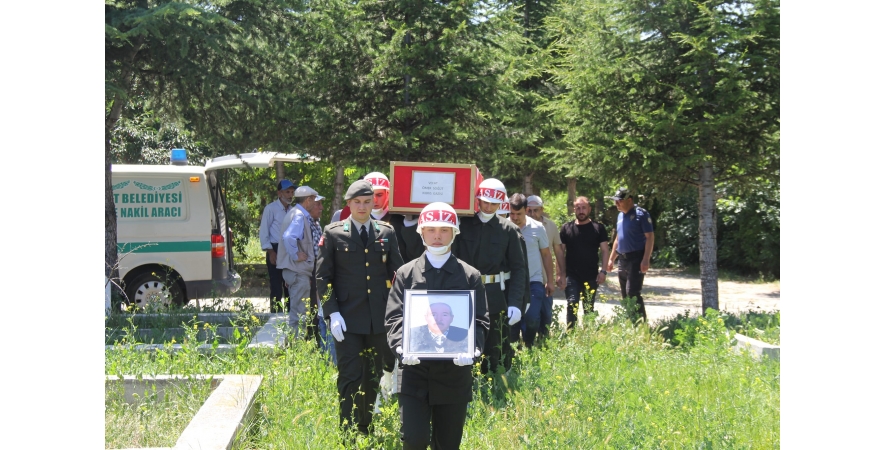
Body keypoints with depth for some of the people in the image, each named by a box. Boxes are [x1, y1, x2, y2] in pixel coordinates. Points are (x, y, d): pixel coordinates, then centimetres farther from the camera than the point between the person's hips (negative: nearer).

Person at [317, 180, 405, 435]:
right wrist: (332, 313, -10)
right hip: (348, 319, -3)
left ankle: (366, 430, 25)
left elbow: (397, 273, 11)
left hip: (380, 318, 3)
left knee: (373, 376, 12)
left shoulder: (387, 233, 7)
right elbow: (323, 277, -1)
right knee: (350, 378, -6)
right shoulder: (333, 233, 0)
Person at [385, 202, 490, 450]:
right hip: (416, 368, -1)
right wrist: (402, 346, -20)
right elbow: (394, 316, -1)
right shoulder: (406, 273, 6)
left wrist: (471, 349, -19)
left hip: (455, 371, 1)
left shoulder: (470, 276, 6)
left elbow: (480, 321, 1)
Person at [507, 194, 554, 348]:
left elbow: (546, 255, 9)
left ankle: (528, 346, 8)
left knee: (532, 318, -13)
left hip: (534, 281, 0)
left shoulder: (537, 228, 0)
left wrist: (550, 281, 8)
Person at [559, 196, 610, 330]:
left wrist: (603, 271, -7)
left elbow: (605, 251, 3)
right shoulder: (566, 228, 4)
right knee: (572, 305, -14)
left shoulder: (598, 228, 3)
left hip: (591, 277, 1)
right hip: (572, 276, -1)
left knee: (589, 308, 9)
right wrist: (561, 273, -1)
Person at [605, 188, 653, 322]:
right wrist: (611, 258, 21)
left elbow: (650, 237, -13)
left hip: (636, 259, -8)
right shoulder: (620, 215, 15)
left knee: (633, 292, -15)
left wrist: (646, 259, -21)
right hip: (622, 259, 8)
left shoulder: (641, 214, -9)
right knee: (625, 295, 10)